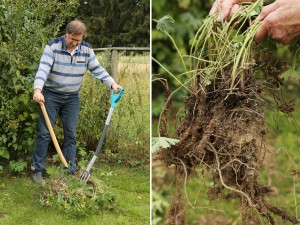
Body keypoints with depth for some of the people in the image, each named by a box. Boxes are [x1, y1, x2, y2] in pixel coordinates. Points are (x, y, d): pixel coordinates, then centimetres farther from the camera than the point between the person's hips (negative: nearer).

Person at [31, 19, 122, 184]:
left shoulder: (87, 50, -4)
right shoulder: (53, 46, -16)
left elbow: (97, 69, 2)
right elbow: (43, 69, -26)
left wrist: (112, 84, -11)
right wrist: (37, 90, -40)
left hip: (72, 98, 3)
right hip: (51, 95, -3)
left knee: (71, 134, 5)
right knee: (44, 133, -1)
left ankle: (70, 171, 12)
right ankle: (37, 169, 8)